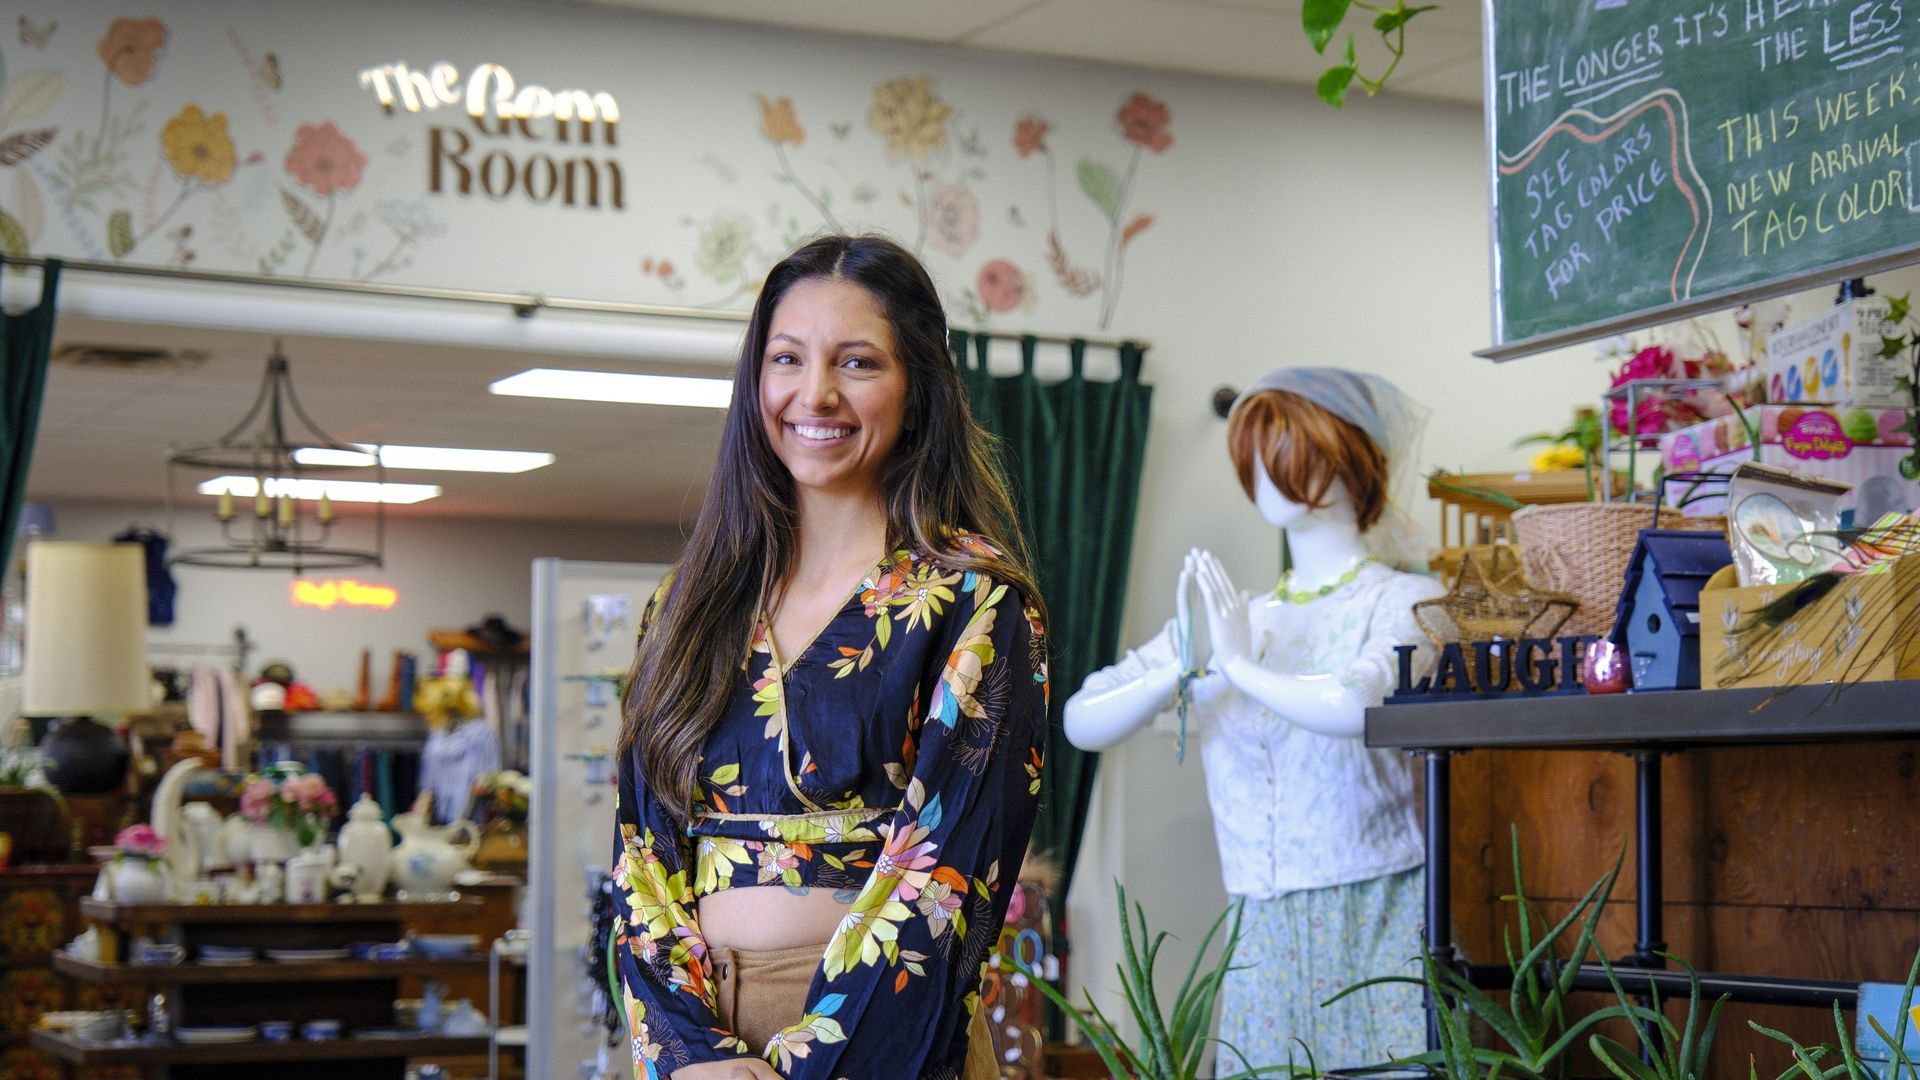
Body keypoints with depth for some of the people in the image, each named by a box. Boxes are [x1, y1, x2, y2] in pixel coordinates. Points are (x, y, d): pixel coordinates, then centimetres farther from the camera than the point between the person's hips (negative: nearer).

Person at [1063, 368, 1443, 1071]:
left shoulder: (1402, 603, -2)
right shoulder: (1234, 619, 12)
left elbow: (1356, 706, -25)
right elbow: (1082, 723, 5)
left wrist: (1242, 667, -13)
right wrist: (1182, 669, -11)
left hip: (1377, 924, -4)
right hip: (1265, 935, 4)